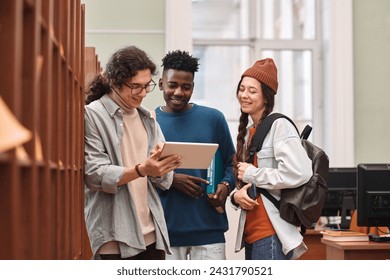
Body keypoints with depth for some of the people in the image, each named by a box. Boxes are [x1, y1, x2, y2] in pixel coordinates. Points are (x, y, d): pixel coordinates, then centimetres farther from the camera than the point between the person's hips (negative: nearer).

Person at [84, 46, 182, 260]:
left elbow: (163, 180, 11)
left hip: (151, 233, 6)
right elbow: (94, 175, -13)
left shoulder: (148, 118, 13)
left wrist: (160, 168, -12)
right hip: (115, 238, -5)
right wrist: (140, 170, -25)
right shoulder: (92, 115, -5)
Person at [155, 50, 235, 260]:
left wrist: (226, 185, -11)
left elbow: (230, 162, 10)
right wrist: (171, 179, -14)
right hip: (166, 228, 0)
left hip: (209, 227, 0)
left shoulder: (213, 119, 5)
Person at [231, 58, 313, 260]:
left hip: (271, 234, -8)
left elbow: (299, 173, -23)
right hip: (250, 233, 8)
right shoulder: (247, 131, 16)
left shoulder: (279, 126, -9)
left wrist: (250, 174, -12)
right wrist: (236, 195, -4)